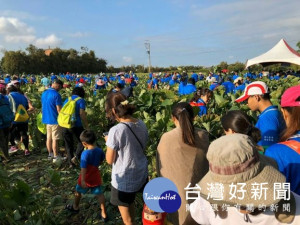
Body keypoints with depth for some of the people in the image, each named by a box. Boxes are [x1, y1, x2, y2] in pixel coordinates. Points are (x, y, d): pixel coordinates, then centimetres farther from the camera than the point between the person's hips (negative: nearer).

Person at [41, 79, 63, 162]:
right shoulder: (56, 95, -17)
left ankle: (50, 154, 27)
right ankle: (55, 157, 6)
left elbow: (43, 106, 17)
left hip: (46, 119, 8)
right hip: (55, 120, -8)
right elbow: (59, 109, -17)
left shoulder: (44, 93, 9)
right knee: (55, 139, -1)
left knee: (49, 137, 16)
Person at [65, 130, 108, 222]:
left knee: (78, 192, 24)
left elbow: (84, 169, -30)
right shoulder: (100, 150, -9)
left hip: (86, 179, -4)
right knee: (99, 194, 12)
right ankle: (104, 214, 17)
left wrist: (83, 180, -26)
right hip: (96, 178, 4)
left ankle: (75, 207, 47)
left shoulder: (85, 153, -28)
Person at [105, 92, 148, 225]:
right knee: (130, 202, 33)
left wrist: (109, 142, 1)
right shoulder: (141, 125, -5)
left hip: (123, 180, -6)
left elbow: (110, 160, -15)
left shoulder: (116, 130, -24)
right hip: (141, 175, 7)